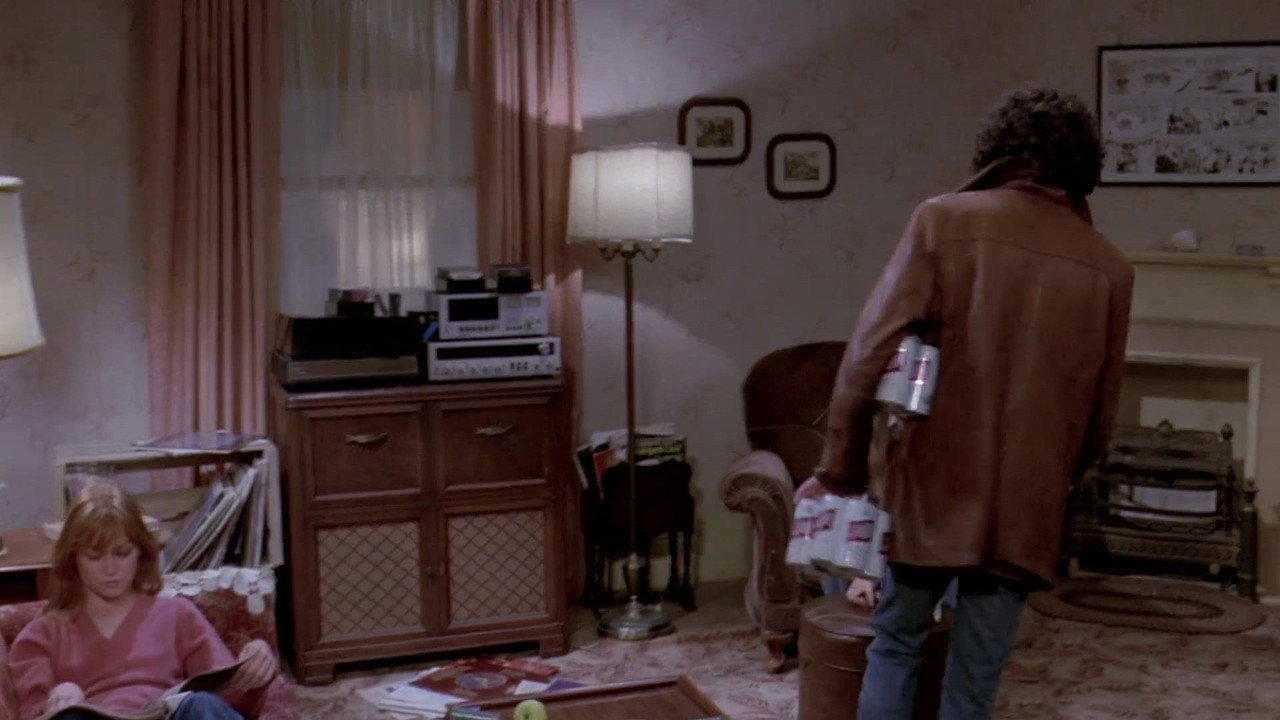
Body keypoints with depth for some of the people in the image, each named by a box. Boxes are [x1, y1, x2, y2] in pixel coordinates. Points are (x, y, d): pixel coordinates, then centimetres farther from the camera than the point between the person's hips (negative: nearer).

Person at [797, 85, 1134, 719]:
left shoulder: (943, 221, -5)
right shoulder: (1109, 269, 2)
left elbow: (870, 356, -12)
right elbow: (1098, 421, 8)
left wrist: (839, 472, -4)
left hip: (932, 492, -1)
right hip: (1024, 512, 1)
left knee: (894, 646, 20)